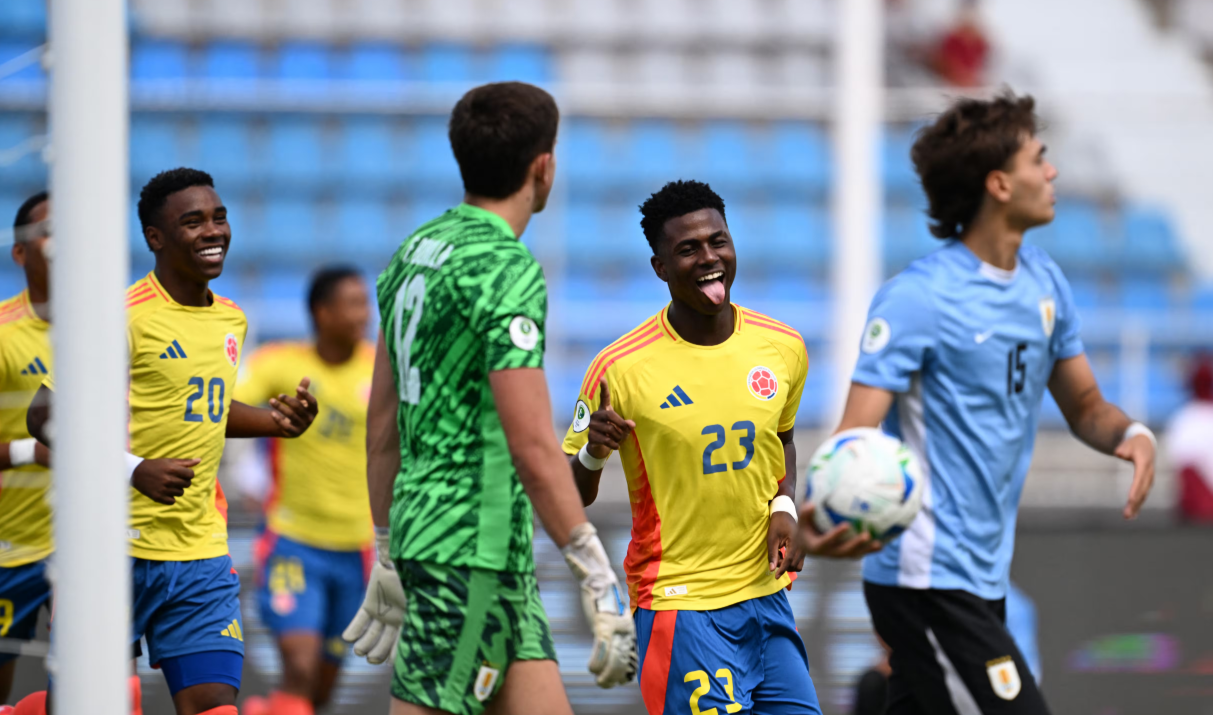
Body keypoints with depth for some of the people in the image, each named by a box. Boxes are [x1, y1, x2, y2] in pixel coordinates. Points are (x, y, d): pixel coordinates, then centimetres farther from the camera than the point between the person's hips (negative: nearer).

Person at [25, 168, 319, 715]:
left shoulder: (231, 321, 12)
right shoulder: (125, 317, -11)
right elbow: (45, 417, -15)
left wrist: (273, 420, 12)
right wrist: (134, 470, -26)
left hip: (201, 553, 6)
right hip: (118, 547, -6)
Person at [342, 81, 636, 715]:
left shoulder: (415, 252, 13)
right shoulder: (508, 270, -15)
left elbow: (382, 423, 18)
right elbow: (533, 448, -20)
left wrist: (388, 554, 24)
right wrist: (598, 578, -17)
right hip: (474, 545, -9)